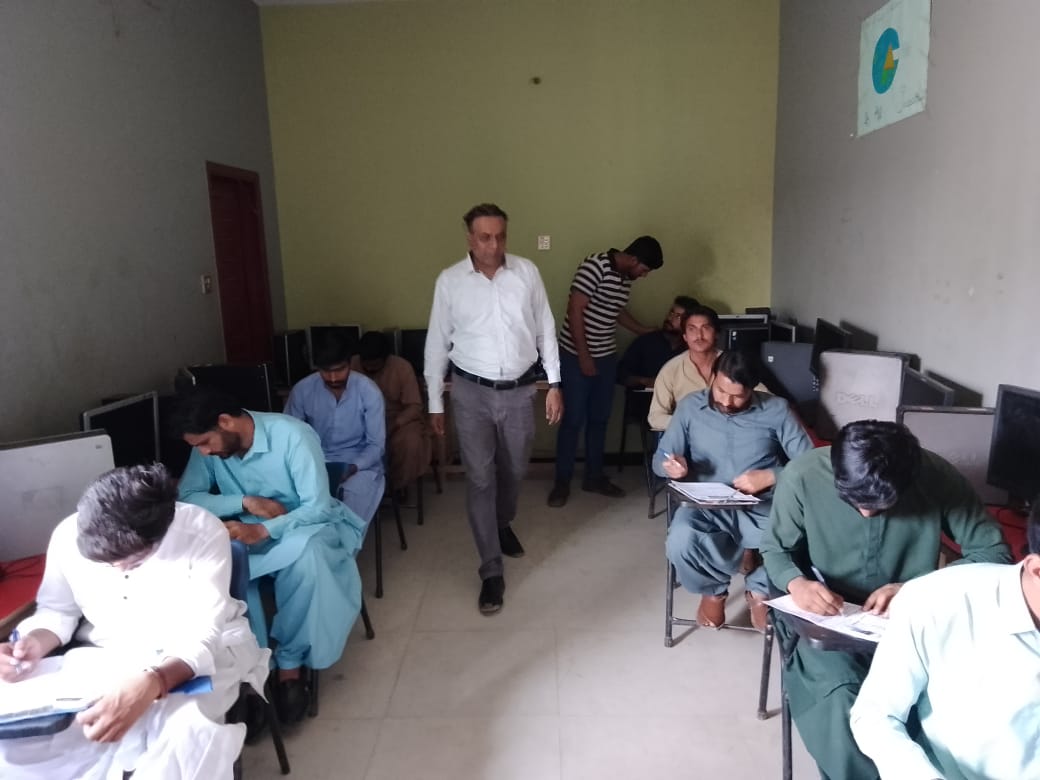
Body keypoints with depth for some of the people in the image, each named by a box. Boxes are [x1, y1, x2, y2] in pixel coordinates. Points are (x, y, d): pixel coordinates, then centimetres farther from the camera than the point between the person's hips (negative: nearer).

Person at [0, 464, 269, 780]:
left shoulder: (203, 533, -25)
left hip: (202, 652, -4)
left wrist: (151, 684, -46)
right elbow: (57, 609, 5)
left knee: (189, 731, -33)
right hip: (105, 659, 4)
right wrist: (36, 642, -18)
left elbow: (202, 635, -27)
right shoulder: (68, 535, -13)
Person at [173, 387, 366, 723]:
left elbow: (319, 507, -25)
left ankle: (289, 664, -20)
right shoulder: (208, 447, -6)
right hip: (250, 532, 4)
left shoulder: (292, 434, -22)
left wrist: (262, 530, -39)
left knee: (306, 550, -38)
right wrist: (245, 502, -23)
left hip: (304, 525, -4)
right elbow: (186, 498, -9)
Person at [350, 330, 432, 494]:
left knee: (411, 442, -33)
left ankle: (396, 487, -6)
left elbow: (415, 406, -13)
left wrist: (394, 424, -30)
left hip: (398, 419, -1)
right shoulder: (352, 365, -8)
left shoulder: (402, 367, -13)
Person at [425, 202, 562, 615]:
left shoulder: (527, 272, -3)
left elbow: (545, 329, 4)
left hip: (519, 390, 2)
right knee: (480, 479, -1)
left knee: (514, 470, 17)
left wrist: (554, 383, 2)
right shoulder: (449, 280, -6)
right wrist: (435, 402, 1)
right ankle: (492, 571, 10)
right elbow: (437, 343, 0)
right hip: (472, 392, -2)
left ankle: (503, 524, 48)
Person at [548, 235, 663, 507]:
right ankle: (562, 482, 11)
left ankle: (594, 476, 25)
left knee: (599, 419, 13)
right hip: (577, 356, -8)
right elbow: (574, 311, -20)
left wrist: (649, 333, 27)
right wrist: (584, 356, -20)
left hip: (606, 356, 8)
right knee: (573, 420, -2)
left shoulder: (626, 278, 8)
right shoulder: (595, 266, -18)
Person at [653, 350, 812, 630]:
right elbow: (660, 458, 7)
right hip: (706, 507, 0)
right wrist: (672, 467, -17)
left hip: (760, 508, 0)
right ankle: (712, 589, 3)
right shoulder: (690, 406, 4)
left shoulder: (776, 410, 0)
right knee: (680, 541, -34)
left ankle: (759, 589, 4)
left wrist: (770, 477, -18)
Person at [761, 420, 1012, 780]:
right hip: (827, 619, -1)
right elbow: (775, 549, -2)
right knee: (838, 700, -30)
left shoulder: (938, 477, -15)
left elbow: (993, 551, -7)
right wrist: (796, 583, -25)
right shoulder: (802, 477, -17)